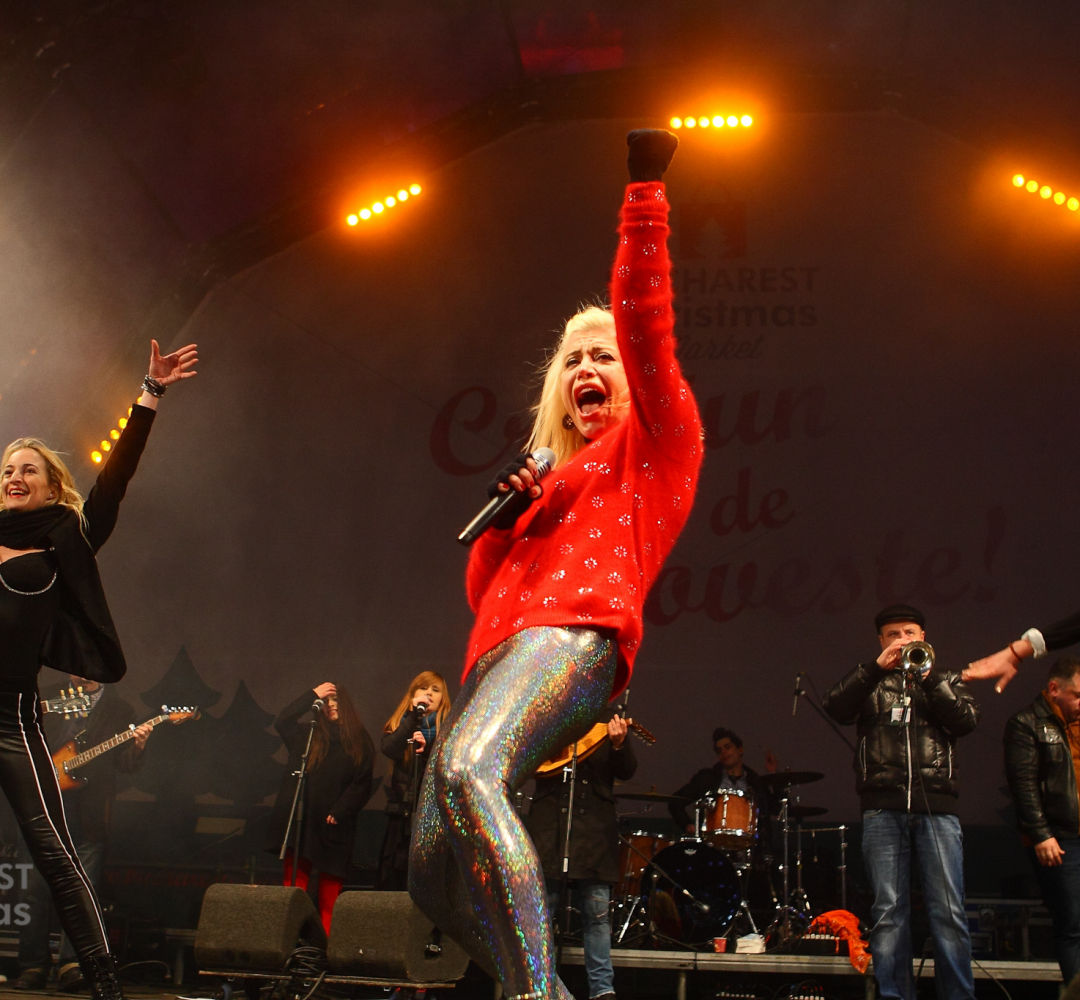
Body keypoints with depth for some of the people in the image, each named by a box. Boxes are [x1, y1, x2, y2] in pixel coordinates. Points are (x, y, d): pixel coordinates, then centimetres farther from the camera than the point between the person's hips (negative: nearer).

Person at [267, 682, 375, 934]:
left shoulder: (360, 742, 11)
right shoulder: (307, 735, 15)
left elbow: (362, 785, 4)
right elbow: (281, 722, -2)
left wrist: (338, 812, -7)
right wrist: (312, 694, -1)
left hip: (334, 827, -1)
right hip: (300, 823, 1)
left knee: (330, 894, -2)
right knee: (294, 886, -6)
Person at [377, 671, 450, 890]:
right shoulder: (398, 724, 14)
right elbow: (388, 749, -7)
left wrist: (427, 749, -13)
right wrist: (414, 715, -7)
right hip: (400, 813, 2)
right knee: (391, 880, 2)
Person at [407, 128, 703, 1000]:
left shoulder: (654, 442, 15)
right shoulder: (550, 477, 33)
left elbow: (646, 322, 0)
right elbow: (483, 589, 28)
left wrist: (644, 187, -2)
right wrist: (505, 516, 10)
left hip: (575, 635, -8)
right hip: (500, 656, 9)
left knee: (466, 769, -37)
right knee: (435, 873, -1)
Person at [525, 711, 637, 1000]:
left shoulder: (606, 724, 9)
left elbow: (626, 772, 0)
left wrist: (619, 744, -20)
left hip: (594, 831, 0)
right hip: (549, 828, 1)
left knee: (597, 913, -1)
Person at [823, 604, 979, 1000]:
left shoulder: (945, 679, 19)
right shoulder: (870, 682, 18)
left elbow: (966, 721, 1)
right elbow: (836, 708, -1)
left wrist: (928, 674, -7)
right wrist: (878, 666, -9)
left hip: (936, 806, 0)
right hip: (883, 808, 0)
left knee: (949, 911, -6)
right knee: (889, 911, -1)